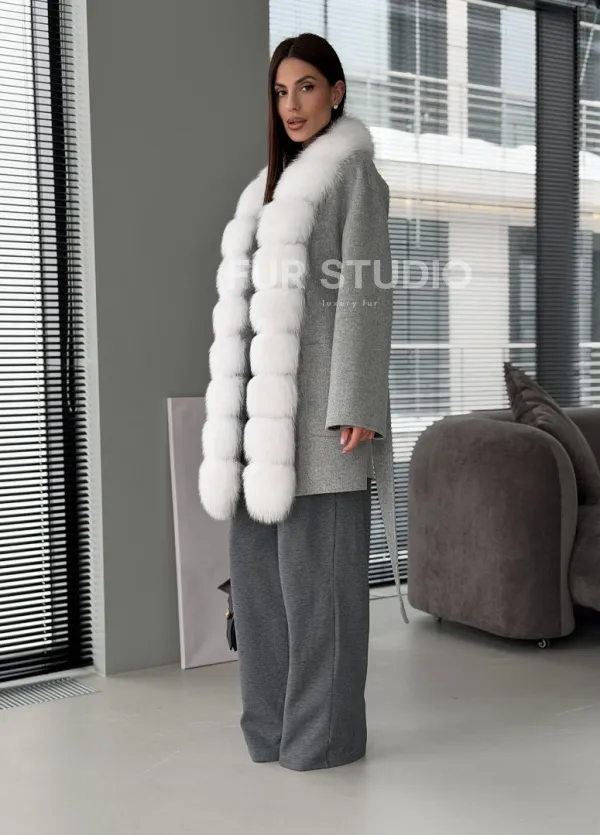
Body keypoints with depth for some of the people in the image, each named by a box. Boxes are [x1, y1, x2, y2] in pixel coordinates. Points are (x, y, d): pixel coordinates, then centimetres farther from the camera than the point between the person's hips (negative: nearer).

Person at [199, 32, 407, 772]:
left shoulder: (354, 172, -1)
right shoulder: (276, 183, 21)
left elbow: (366, 292, -10)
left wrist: (355, 406, -18)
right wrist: (249, 409, 15)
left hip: (320, 393, -8)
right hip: (274, 395, 8)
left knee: (318, 564, -4)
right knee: (260, 562, 8)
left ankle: (329, 731, 8)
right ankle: (276, 721, 20)